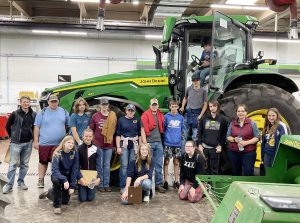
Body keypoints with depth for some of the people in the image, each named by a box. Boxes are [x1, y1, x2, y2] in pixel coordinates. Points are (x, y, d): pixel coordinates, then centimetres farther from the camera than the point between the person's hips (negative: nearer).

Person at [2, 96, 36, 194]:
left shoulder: (33, 115, 3)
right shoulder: (15, 114, -5)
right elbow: (7, 126, 4)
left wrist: (32, 136, 8)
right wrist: (12, 136, 6)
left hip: (28, 143, 3)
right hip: (16, 143, -3)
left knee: (25, 164, 10)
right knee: (13, 164, -1)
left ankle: (21, 182, 24)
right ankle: (9, 184, 5)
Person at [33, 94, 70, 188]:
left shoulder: (64, 112, 6)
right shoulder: (42, 112, 0)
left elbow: (68, 126, 15)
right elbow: (37, 127, 0)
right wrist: (36, 141, -4)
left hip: (59, 143, 1)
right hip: (44, 143, -1)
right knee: (43, 161, 9)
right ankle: (41, 179, 22)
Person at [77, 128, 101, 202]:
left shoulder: (96, 149, -2)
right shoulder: (78, 149, -5)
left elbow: (98, 165, -5)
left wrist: (98, 177, -18)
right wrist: (81, 178, -20)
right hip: (82, 176, -1)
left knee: (90, 198, 1)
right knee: (82, 198, -1)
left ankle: (91, 190, 34)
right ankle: (80, 190, 31)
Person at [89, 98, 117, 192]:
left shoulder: (113, 116, 3)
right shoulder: (95, 116, -1)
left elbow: (115, 130, 5)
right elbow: (91, 129, 4)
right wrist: (93, 141, 2)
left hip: (109, 144, 2)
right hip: (98, 144, -1)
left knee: (107, 165, 8)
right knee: (100, 165, 5)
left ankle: (106, 184, 16)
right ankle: (100, 185, 13)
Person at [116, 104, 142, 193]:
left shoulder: (137, 120, 10)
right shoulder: (121, 120, 4)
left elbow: (140, 134, 11)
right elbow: (118, 134, 2)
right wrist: (118, 147, -5)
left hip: (134, 145, 2)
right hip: (124, 145, -2)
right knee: (124, 165, -5)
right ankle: (123, 186, 1)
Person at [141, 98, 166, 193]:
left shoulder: (160, 115, 11)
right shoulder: (145, 115, -5)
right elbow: (143, 130, -8)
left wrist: (162, 139, 10)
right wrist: (145, 144, -13)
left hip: (158, 142, 5)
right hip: (149, 142, -5)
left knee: (159, 165, 8)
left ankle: (159, 184, 16)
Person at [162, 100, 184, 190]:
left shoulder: (181, 117, 8)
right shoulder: (166, 117, -1)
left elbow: (183, 130, 14)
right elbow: (163, 129, 3)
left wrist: (182, 139, 8)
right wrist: (164, 138, -3)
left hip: (178, 143, 3)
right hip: (168, 143, -3)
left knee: (176, 162, 9)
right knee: (166, 162, 1)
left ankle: (176, 181, 18)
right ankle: (165, 181, 9)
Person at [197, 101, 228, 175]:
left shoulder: (222, 119, 3)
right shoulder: (204, 118, 6)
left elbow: (224, 134, 4)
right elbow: (199, 132, 8)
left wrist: (221, 145, -4)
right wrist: (199, 144, 1)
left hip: (215, 148, -1)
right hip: (204, 147, 1)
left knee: (214, 169, 4)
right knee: (205, 169, 5)